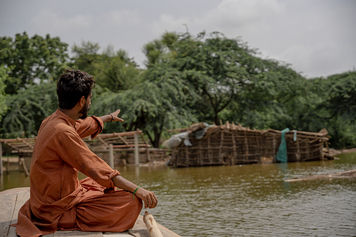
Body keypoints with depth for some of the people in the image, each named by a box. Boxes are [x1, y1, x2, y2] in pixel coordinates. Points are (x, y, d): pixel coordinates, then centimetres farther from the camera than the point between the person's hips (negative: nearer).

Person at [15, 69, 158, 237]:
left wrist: (110, 117, 44)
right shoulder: (62, 132, -27)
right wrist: (137, 190, -23)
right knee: (132, 200, -14)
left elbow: (89, 124, 25)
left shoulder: (52, 121, 3)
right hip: (59, 210, -10)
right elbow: (97, 169, -26)